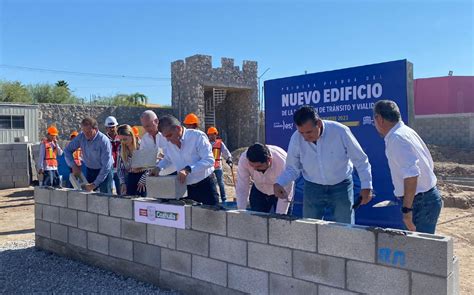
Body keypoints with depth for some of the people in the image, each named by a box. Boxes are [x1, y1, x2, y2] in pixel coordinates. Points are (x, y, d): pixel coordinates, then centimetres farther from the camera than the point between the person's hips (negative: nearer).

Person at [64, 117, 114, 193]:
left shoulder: (104, 141, -26)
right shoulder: (81, 137, -10)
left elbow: (106, 166, -26)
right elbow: (67, 150, 2)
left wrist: (95, 184, -27)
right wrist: (73, 166, -14)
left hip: (105, 171, -5)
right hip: (90, 170, 5)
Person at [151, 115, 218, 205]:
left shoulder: (197, 136, -17)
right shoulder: (168, 144, 1)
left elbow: (209, 160, -22)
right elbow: (167, 159, 21)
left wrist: (188, 169, -31)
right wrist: (158, 167, 1)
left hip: (205, 185, -5)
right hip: (186, 187, 5)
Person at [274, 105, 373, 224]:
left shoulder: (340, 131, -21)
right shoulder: (296, 138, -15)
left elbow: (360, 160, -9)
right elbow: (292, 168, -3)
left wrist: (366, 186, -11)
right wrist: (279, 183, -20)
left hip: (341, 187, -2)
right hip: (313, 188, 2)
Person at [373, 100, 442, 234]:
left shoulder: (396, 138, -20)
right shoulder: (406, 131, 10)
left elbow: (411, 174, -30)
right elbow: (429, 163, 18)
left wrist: (407, 209, -27)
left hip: (421, 202, -10)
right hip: (428, 196, 10)